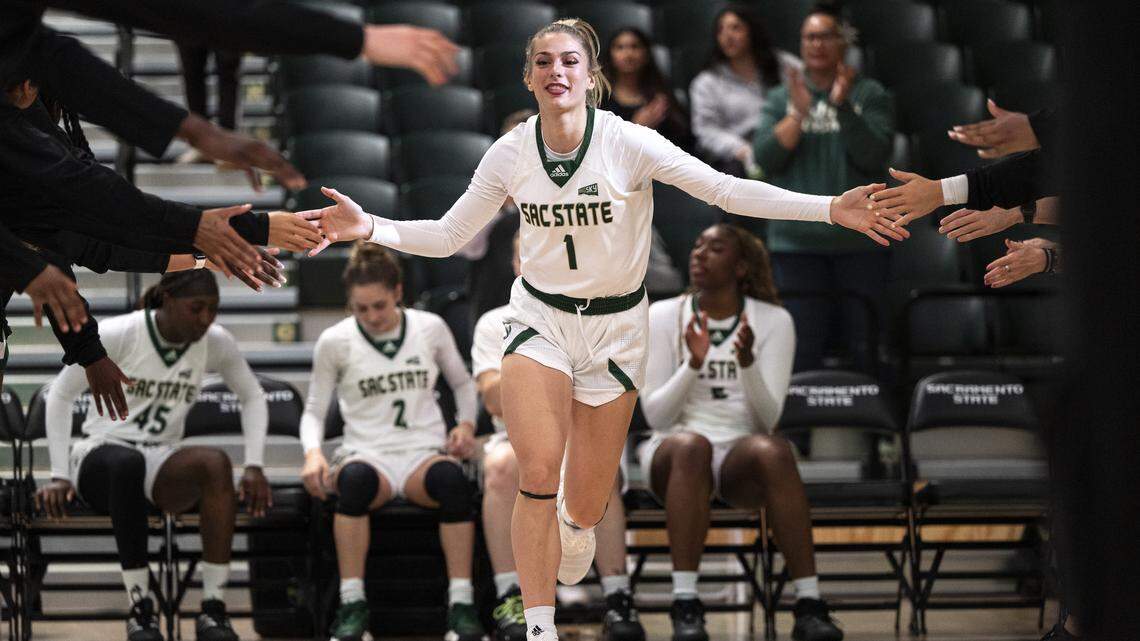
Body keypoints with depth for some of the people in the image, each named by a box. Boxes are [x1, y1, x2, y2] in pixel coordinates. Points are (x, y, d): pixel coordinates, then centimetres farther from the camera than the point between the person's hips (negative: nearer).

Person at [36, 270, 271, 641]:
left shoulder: (216, 343, -1)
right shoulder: (117, 334, -11)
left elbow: (253, 398, 13)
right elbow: (61, 395, -3)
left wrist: (254, 465, -2)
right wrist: (60, 475, -9)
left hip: (162, 461, 3)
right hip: (99, 456, -3)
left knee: (217, 463, -34)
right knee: (127, 462, -43)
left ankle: (213, 609, -34)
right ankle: (140, 609, -35)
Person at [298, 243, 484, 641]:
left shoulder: (430, 328, 9)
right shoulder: (334, 343, 5)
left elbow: (463, 383, 24)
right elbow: (314, 410, 11)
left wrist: (466, 424, 4)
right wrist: (313, 451, -10)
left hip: (424, 452, 1)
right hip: (367, 454, -1)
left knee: (451, 479, -38)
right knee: (355, 479, -40)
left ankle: (461, 604, -33)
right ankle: (352, 605, -35)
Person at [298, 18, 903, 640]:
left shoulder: (628, 144, -17)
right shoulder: (510, 154, -9)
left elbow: (728, 190, -20)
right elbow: (446, 236, 1)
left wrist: (831, 209, -29)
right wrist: (369, 227, -15)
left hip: (615, 326, -1)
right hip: (539, 317, 1)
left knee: (585, 507, 3)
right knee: (539, 471, -22)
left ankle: (576, 522, 45)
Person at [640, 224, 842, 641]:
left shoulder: (773, 321, 2)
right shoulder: (663, 316, 2)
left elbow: (767, 418, -6)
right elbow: (656, 415, -4)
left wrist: (747, 361, -23)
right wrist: (693, 364, -20)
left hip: (743, 458, 0)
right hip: (673, 456, 0)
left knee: (774, 450, -36)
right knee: (691, 445, -38)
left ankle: (809, 607, -38)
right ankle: (685, 607, -43)